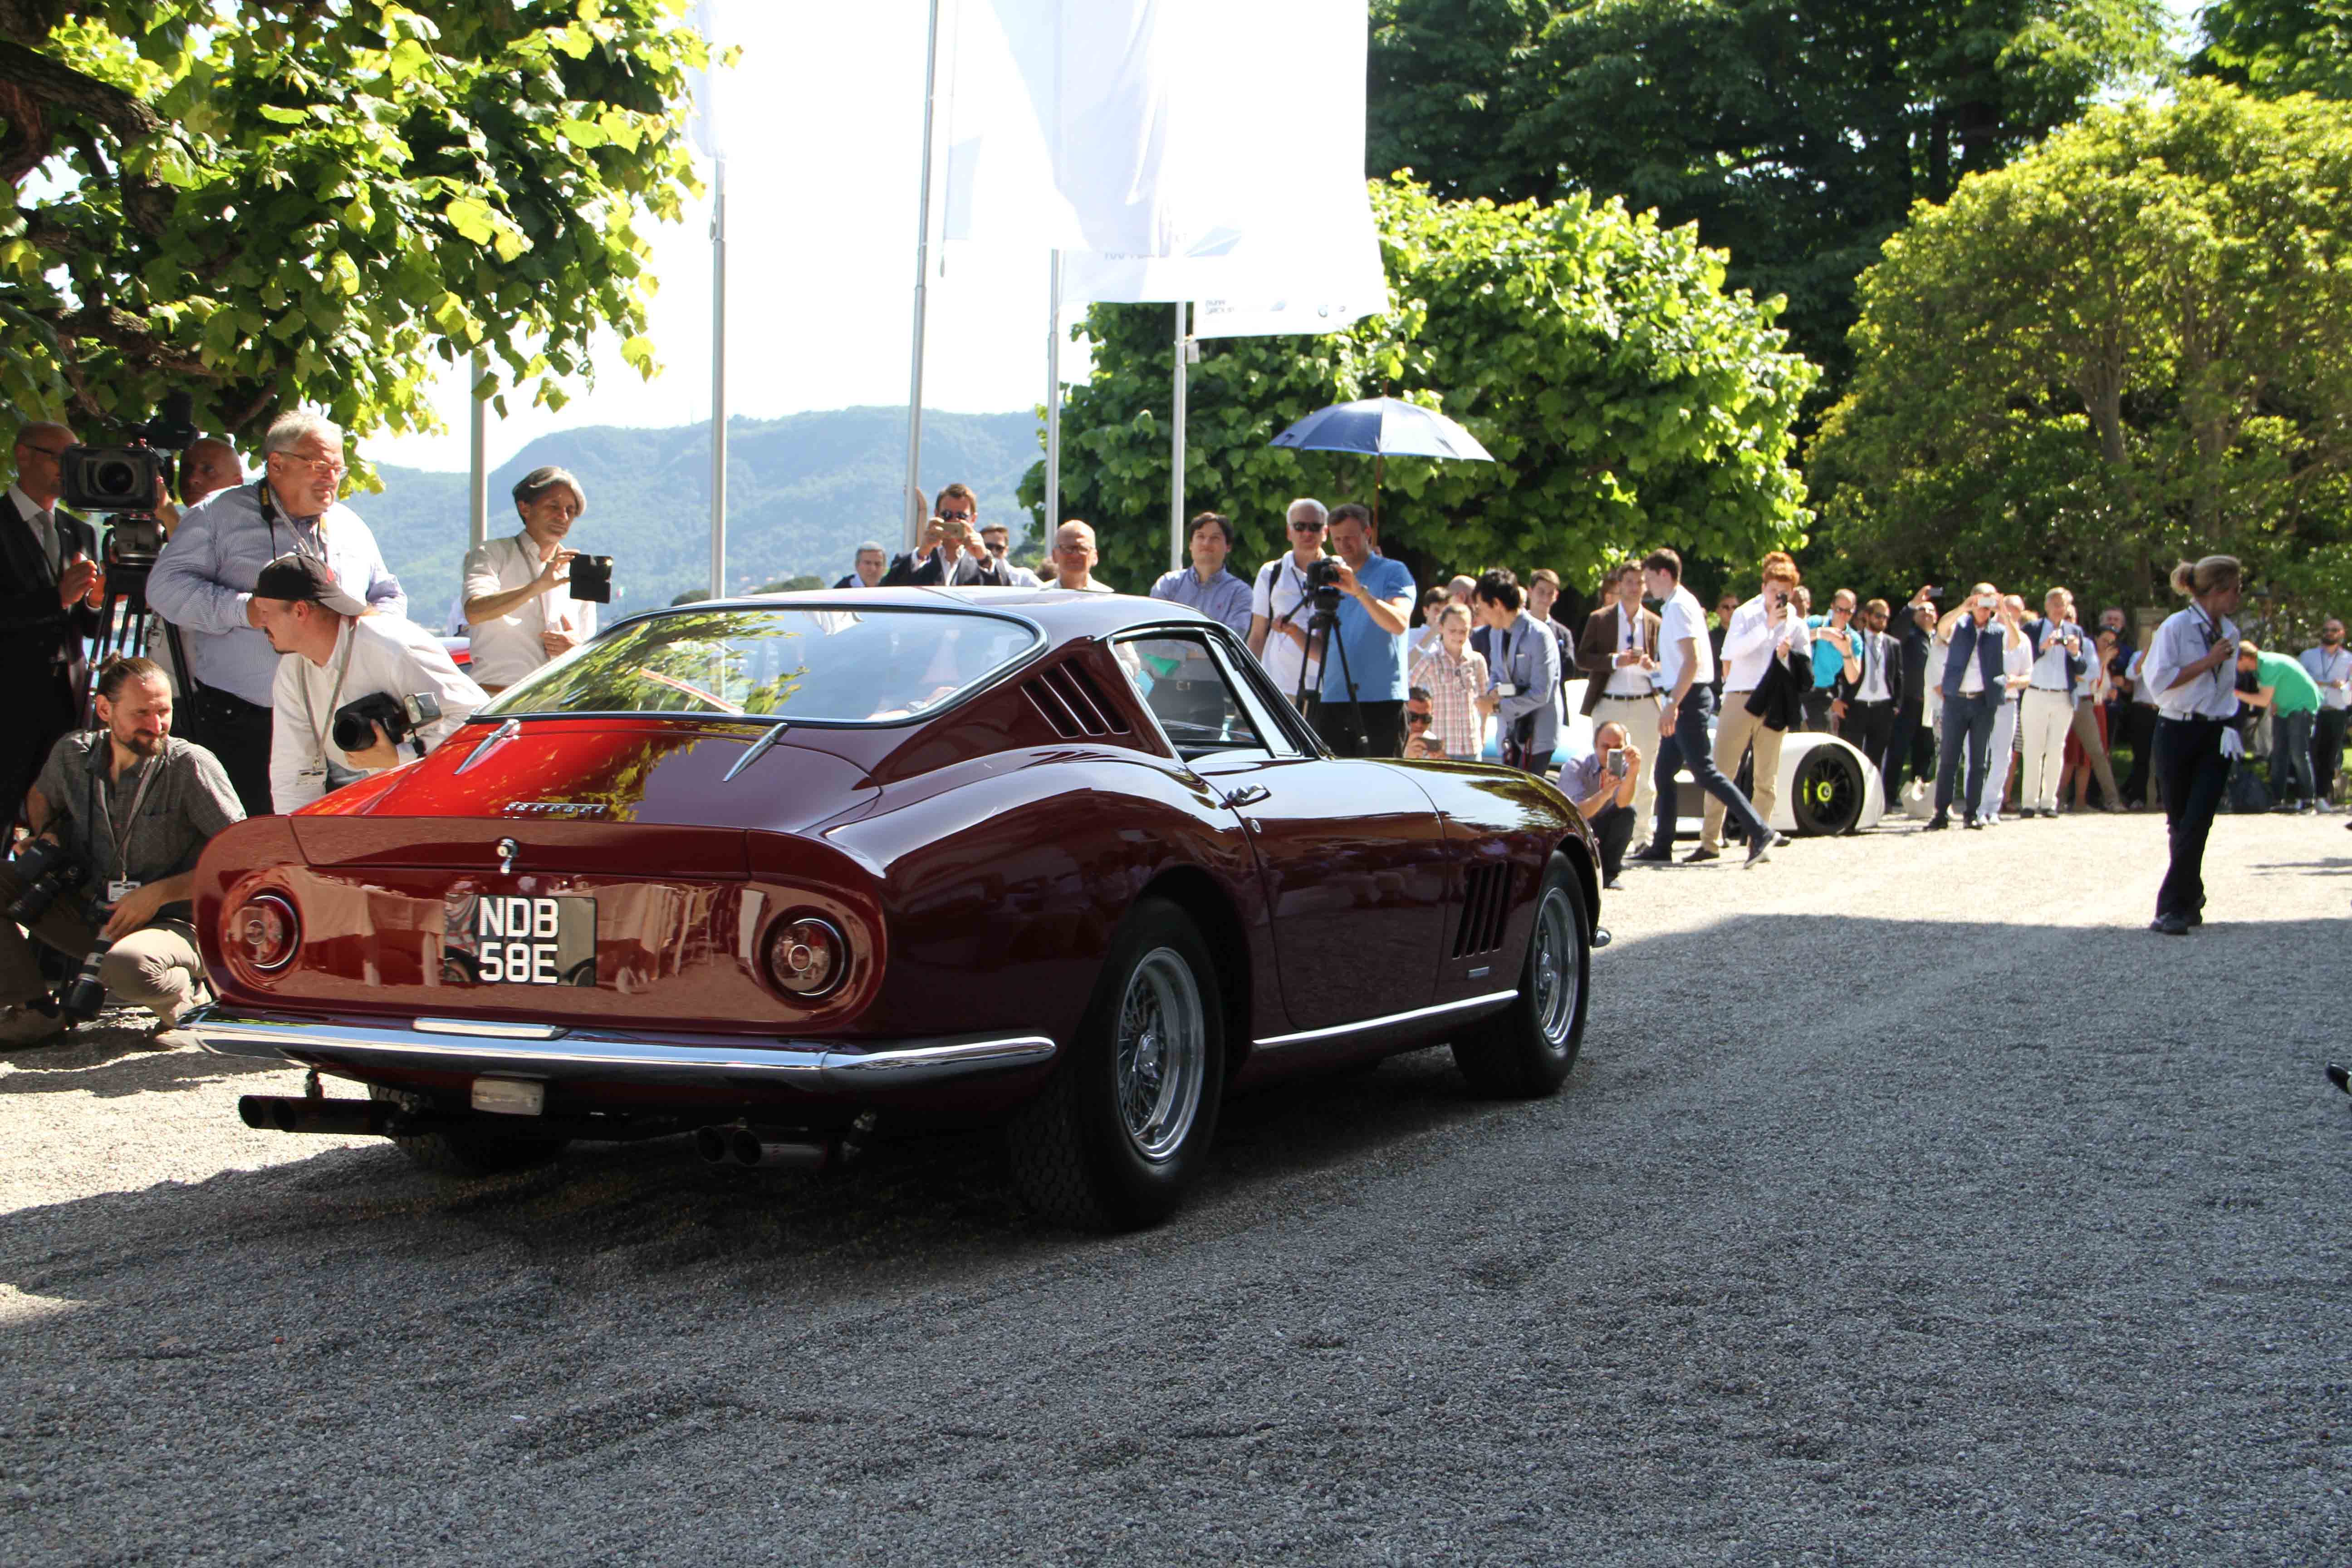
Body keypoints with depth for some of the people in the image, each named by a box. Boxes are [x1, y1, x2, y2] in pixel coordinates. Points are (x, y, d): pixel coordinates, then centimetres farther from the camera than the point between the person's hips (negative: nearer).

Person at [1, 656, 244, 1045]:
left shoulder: (190, 765, -14)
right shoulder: (73, 754, 0)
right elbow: (42, 797, 25)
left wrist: (159, 893, -17)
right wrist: (48, 836, 2)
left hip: (173, 923, -5)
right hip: (90, 918, 5)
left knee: (128, 967, -39)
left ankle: (180, 993, -4)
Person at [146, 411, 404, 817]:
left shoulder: (352, 528, 20)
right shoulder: (220, 515, 4)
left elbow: (391, 596, 29)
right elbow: (166, 586, -5)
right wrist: (242, 610, -17)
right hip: (238, 723, -4)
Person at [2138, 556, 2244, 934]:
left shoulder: (2229, 633, 12)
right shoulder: (2176, 627, -7)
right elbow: (2159, 679, -15)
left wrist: (2230, 724, 12)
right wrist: (2207, 662, -16)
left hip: (2216, 736, 4)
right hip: (2178, 733, -4)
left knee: (2197, 821, -11)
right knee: (2179, 821, 4)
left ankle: (2173, 909, -11)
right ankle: (2191, 898, 20)